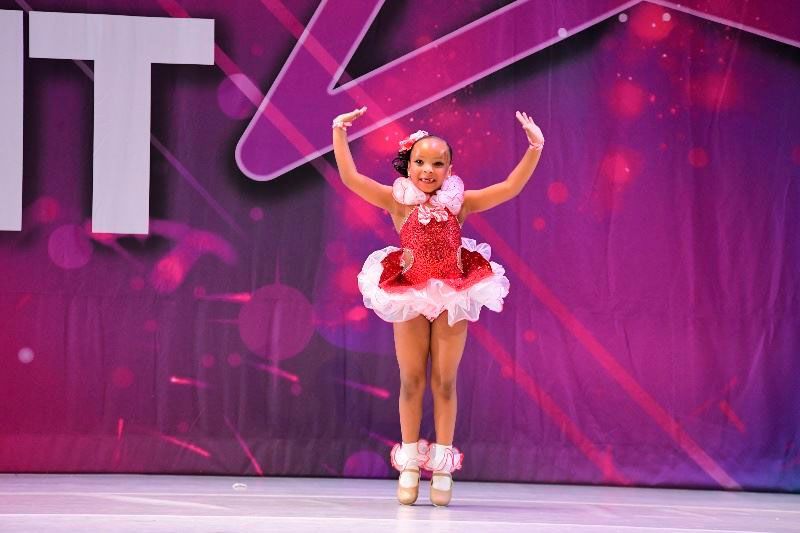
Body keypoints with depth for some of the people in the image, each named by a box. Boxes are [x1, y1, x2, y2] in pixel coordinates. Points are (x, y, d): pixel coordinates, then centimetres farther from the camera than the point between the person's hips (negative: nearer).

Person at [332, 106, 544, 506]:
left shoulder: (460, 202, 0)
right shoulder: (398, 201, -3)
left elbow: (511, 187, -3)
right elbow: (350, 178, -10)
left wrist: (535, 148, -11)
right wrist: (339, 133, -16)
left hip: (452, 299, 0)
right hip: (410, 298, 0)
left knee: (444, 382, 5)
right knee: (411, 381, 6)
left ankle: (442, 464, 10)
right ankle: (409, 463, 14)